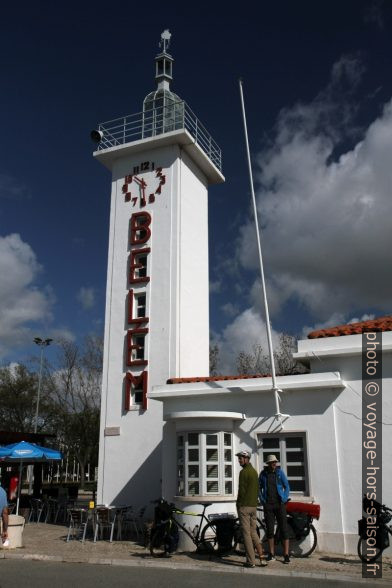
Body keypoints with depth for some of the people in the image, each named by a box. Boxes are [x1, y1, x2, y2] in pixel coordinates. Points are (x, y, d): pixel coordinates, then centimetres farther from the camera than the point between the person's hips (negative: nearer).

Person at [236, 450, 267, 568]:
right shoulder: (254, 471, 13)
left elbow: (242, 490, -17)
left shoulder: (243, 472, -14)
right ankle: (262, 557, 9)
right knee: (253, 532, 15)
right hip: (254, 506, 8)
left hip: (244, 506, -8)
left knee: (246, 533, -1)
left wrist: (238, 504, -5)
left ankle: (251, 561, 2)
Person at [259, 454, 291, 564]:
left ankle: (286, 555, 2)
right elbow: (259, 487, 13)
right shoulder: (263, 474, 3)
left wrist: (284, 499, -5)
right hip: (268, 505, 1)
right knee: (269, 529, 5)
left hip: (279, 504, -1)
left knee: (283, 528, -3)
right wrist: (262, 500, 3)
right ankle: (271, 554, 16)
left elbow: (287, 486, 5)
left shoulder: (280, 472, 0)